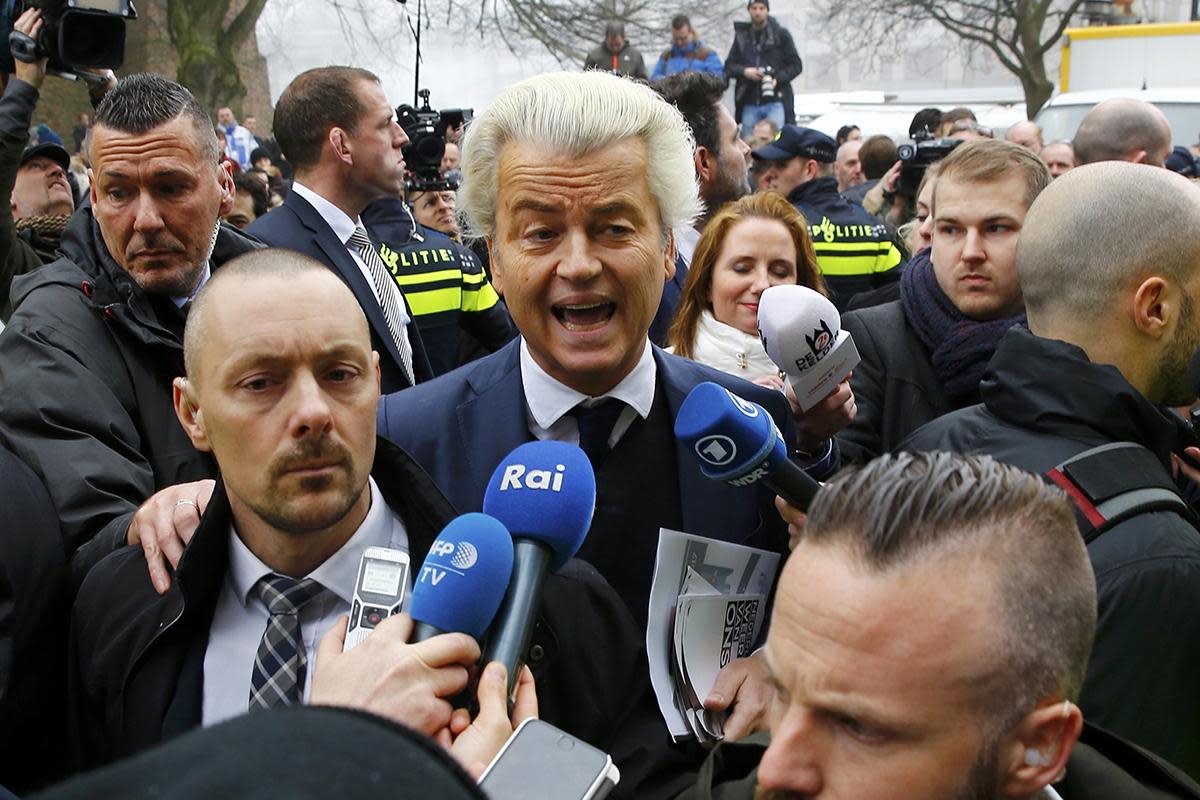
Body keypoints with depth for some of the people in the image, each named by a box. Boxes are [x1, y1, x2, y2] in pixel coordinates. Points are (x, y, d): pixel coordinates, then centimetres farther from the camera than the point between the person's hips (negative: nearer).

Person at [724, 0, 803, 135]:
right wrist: (744, 71, -8)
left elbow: (796, 65, 4)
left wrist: (778, 79, -13)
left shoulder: (781, 34, 5)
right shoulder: (742, 36, 13)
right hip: (749, 104, 3)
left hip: (775, 101, -3)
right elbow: (729, 66, 13)